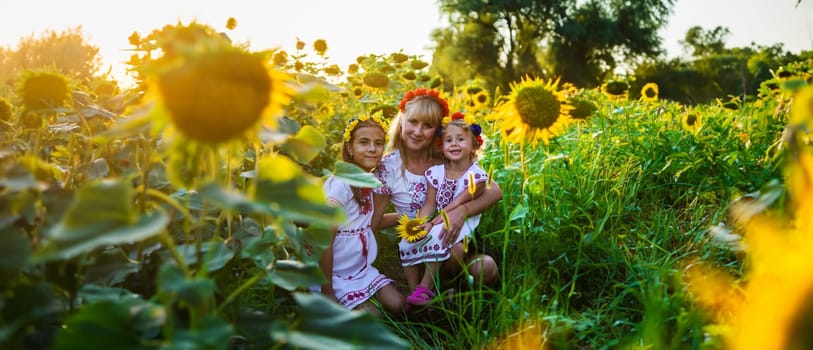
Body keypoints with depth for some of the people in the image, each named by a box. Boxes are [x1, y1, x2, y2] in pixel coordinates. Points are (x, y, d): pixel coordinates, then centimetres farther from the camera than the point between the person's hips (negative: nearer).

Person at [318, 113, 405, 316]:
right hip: (336, 274, -7)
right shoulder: (339, 185, -23)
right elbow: (324, 241, -23)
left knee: (397, 306, -3)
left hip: (362, 267, 7)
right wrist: (327, 292, -20)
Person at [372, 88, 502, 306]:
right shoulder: (387, 168, -8)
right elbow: (373, 221, -1)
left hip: (457, 237, 2)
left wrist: (461, 211, -29)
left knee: (486, 267, -30)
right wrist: (406, 217, -8)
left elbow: (495, 192, -14)